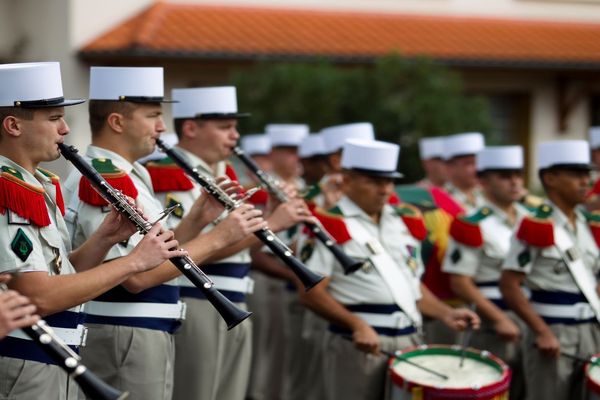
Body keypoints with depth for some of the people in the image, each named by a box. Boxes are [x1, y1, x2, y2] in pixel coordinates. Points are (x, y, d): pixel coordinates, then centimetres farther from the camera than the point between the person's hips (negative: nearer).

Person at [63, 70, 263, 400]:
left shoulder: (120, 175, 15)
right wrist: (218, 237, -20)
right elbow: (136, 275, -25)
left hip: (143, 334, 10)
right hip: (126, 338, -10)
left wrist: (198, 219, 2)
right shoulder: (103, 180, -17)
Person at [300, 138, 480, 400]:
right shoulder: (331, 227, -7)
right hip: (358, 346, -6)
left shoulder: (404, 221, 15)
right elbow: (311, 293, -12)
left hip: (410, 344, 6)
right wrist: (356, 325, -23)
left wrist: (446, 314, 8)